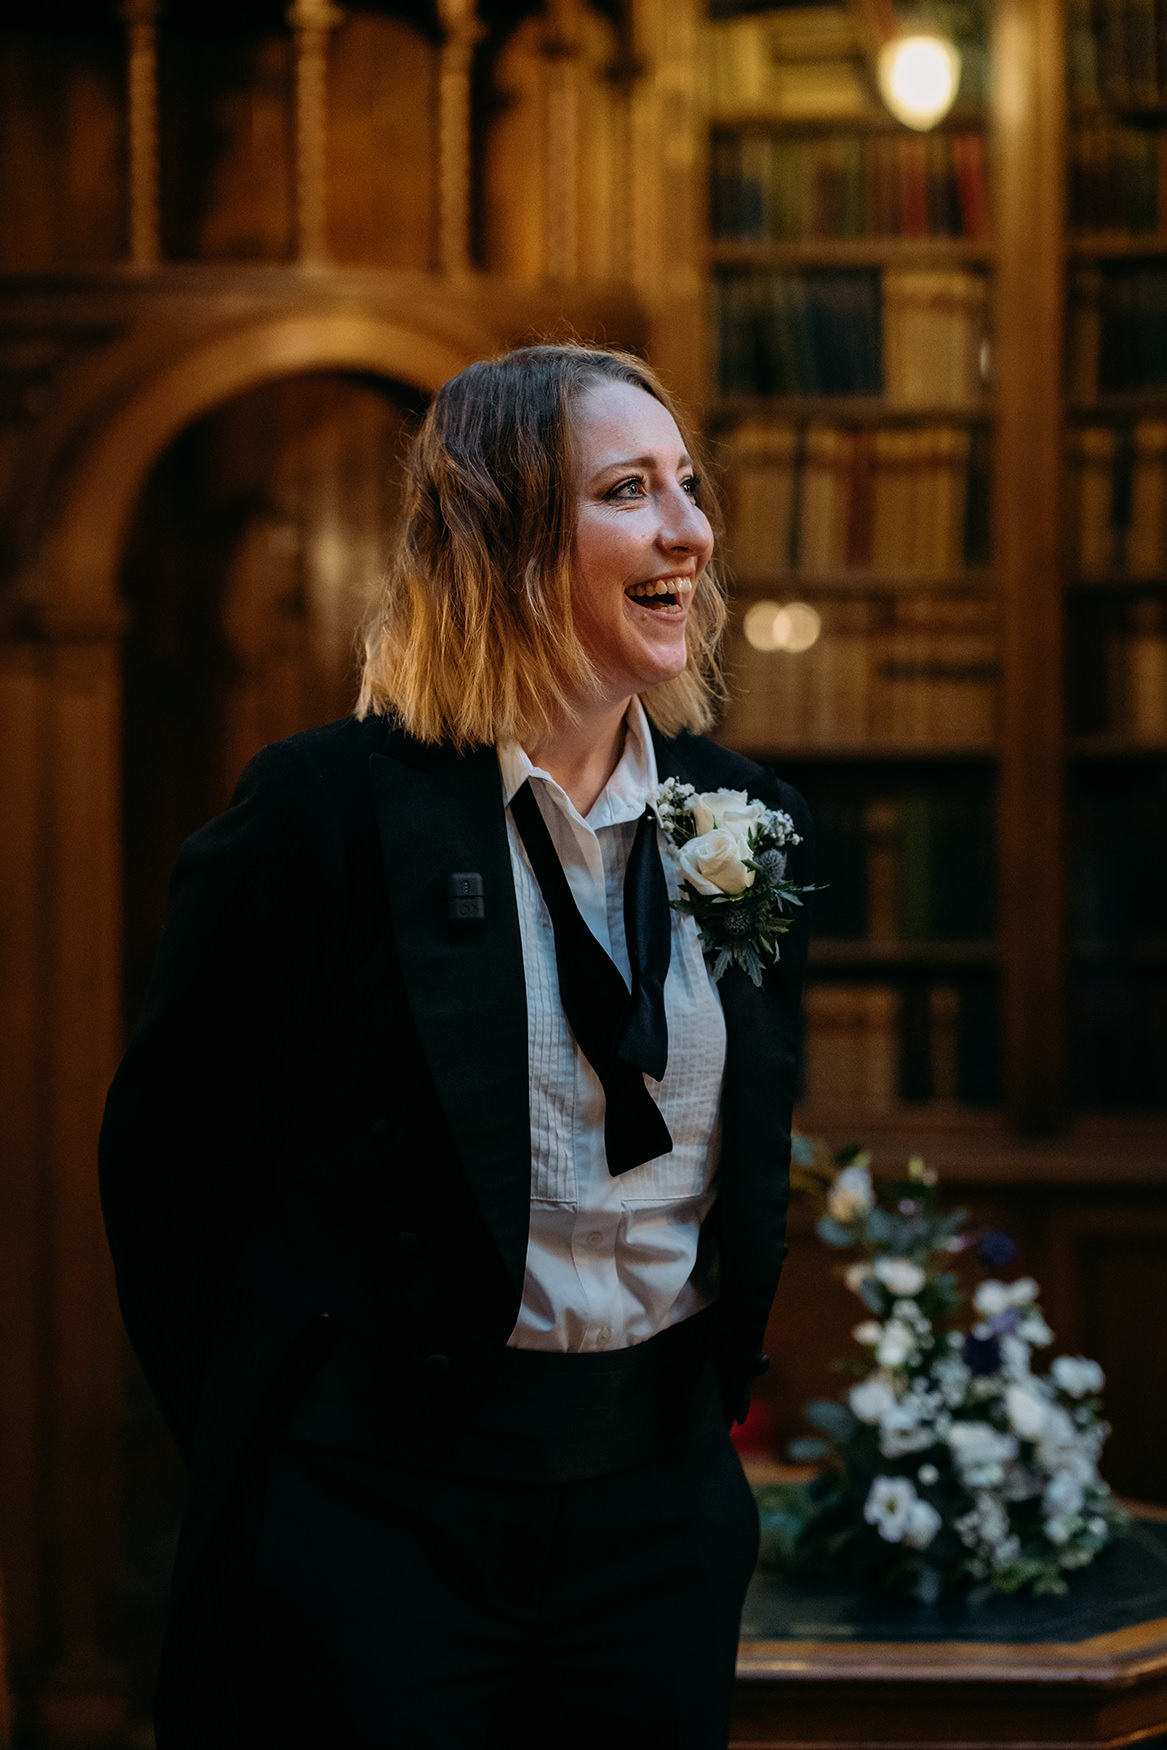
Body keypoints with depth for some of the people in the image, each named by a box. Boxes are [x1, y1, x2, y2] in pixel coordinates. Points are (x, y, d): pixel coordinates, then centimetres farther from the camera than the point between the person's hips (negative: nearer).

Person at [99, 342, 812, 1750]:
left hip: (661, 1513, 5)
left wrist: (707, 1406, 13)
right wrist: (259, 1459, 2)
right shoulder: (328, 806, -11)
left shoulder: (747, 816, 6)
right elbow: (167, 1152, -5)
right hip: (378, 1520, -5)